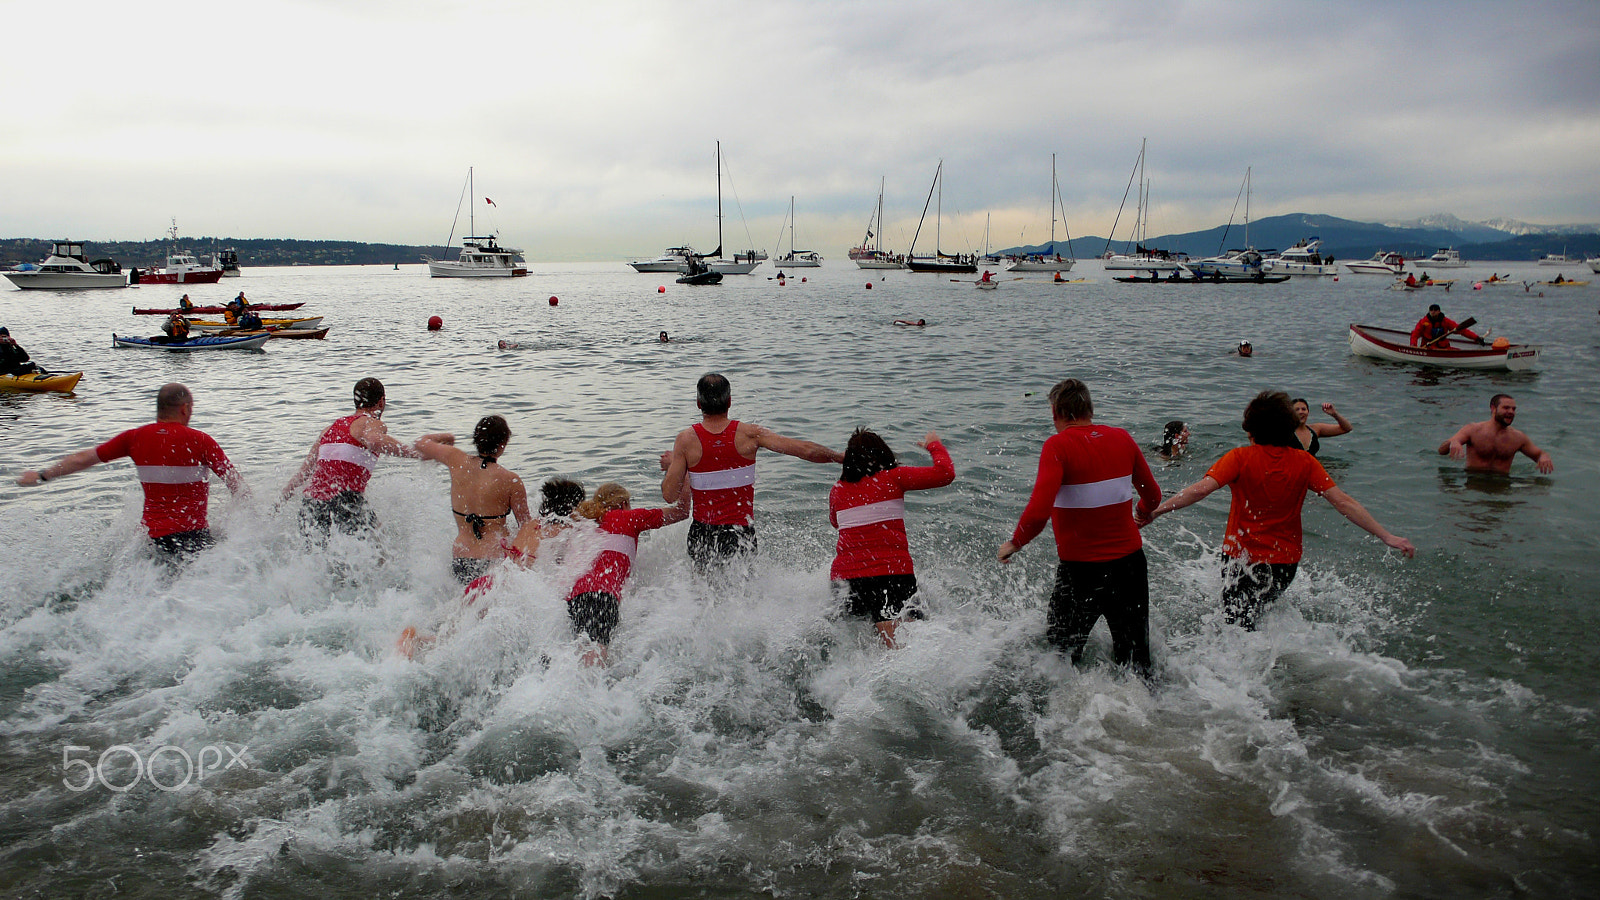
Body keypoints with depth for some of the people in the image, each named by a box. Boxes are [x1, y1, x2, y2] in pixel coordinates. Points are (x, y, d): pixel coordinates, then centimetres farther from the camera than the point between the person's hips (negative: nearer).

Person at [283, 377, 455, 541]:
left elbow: (303, 472, 24)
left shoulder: (330, 429, 22)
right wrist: (413, 452, -29)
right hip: (344, 503, -7)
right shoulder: (372, 423, 0)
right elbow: (375, 441, -26)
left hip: (309, 506, 7)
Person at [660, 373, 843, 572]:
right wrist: (841, 457, 6)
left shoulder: (686, 440, -8)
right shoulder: (749, 434, -8)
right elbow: (806, 450, -9)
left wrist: (669, 466, 12)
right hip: (741, 533, 0)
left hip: (702, 535, 1)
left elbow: (669, 495, -7)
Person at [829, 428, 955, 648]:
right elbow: (945, 473, 1)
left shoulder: (837, 490, 15)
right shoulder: (893, 478, 4)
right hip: (892, 573, -4)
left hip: (843, 575, 4)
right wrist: (934, 445, 20)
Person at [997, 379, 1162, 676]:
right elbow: (1153, 496, 13)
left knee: (1061, 652, 17)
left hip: (1081, 569, -5)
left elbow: (1038, 512, -28)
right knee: (1134, 657, 17)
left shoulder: (1058, 445, -16)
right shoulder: (1122, 438, 1)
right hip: (1130, 561, 5)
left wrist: (1015, 543, -10)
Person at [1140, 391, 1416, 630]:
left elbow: (1200, 489, -24)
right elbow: (1343, 502, -6)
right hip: (1286, 562, 4)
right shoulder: (1304, 462, -3)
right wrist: (1387, 536, -2)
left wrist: (1156, 510, -24)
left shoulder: (1241, 458, -13)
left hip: (1242, 558, -4)